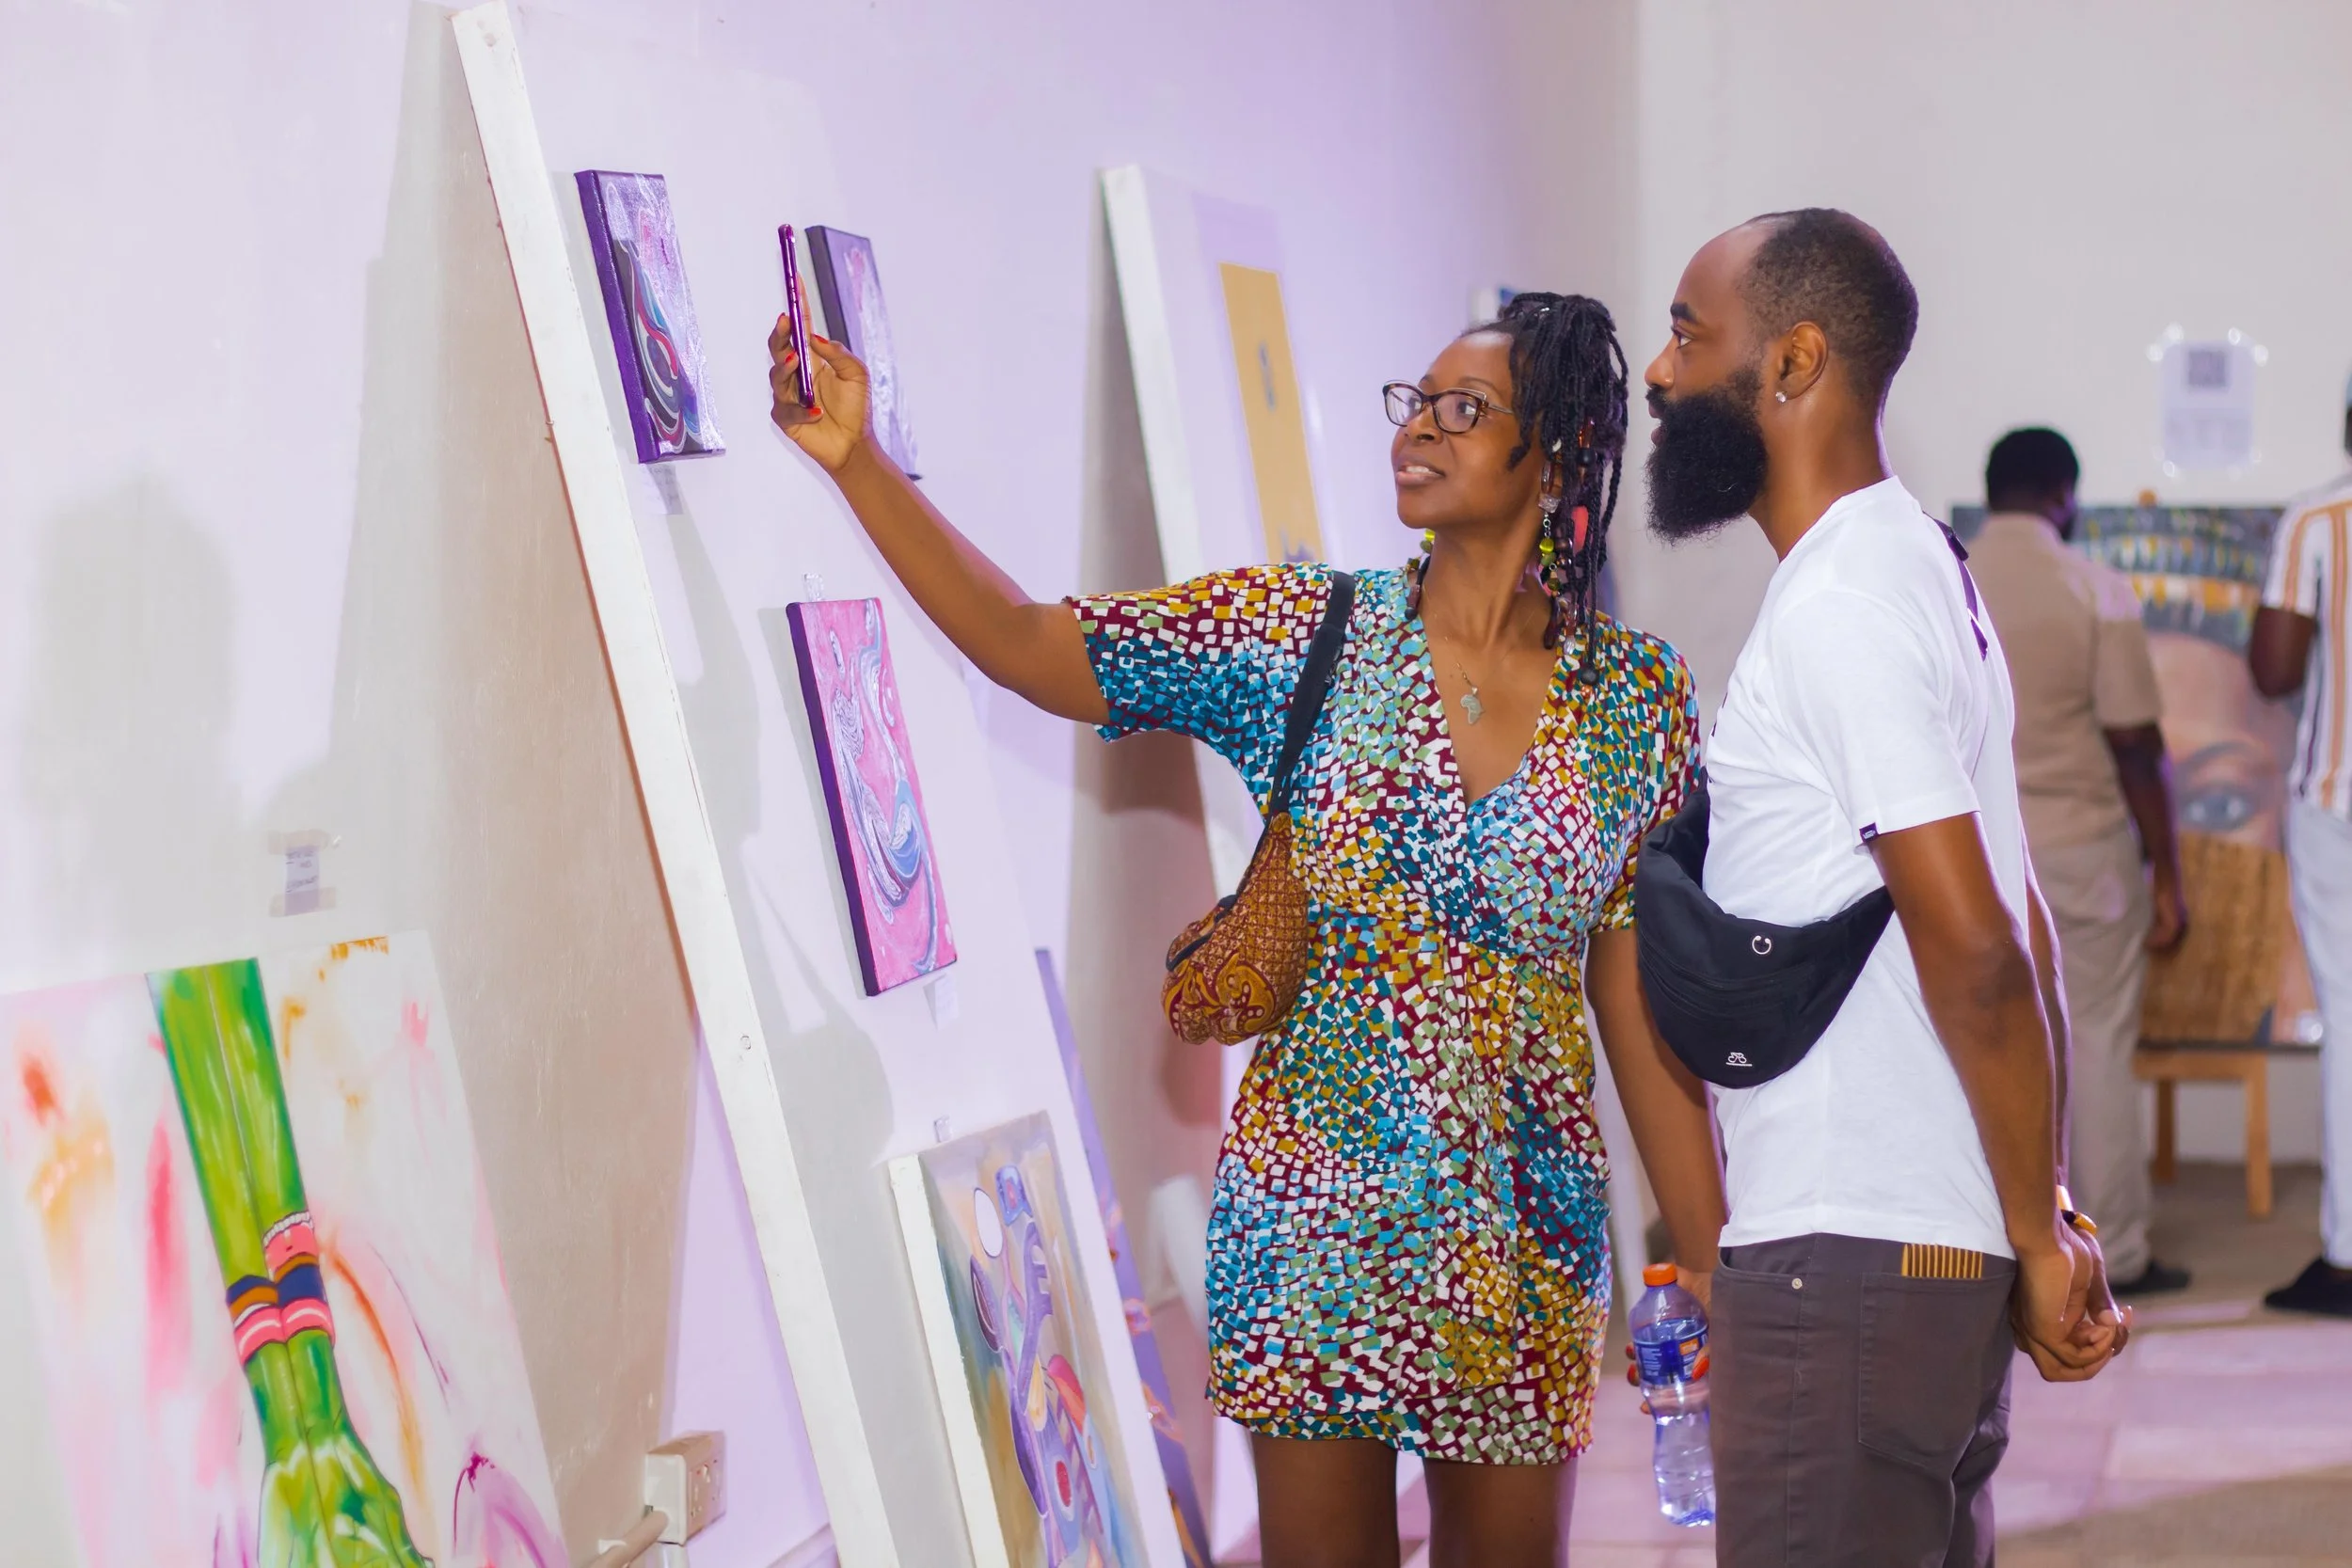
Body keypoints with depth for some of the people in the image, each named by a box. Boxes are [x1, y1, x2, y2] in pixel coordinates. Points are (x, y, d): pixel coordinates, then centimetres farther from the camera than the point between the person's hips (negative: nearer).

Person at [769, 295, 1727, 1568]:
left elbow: (1639, 999, 1)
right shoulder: (1298, 636, -2)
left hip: (1523, 1227, 1)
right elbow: (1022, 644, -6)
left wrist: (1710, 1257, -1)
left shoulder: (1637, 698, -2)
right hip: (1314, 1212, 0)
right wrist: (857, 462, -15)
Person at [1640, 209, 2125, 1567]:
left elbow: (1973, 946, -21)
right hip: (1953, 1243, 10)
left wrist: (2038, 1238, -13)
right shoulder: (1917, 569, 17)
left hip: (1848, 1256, -10)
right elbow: (2013, 933, 17)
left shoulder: (1837, 610, -16)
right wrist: (2051, 1218, 15)